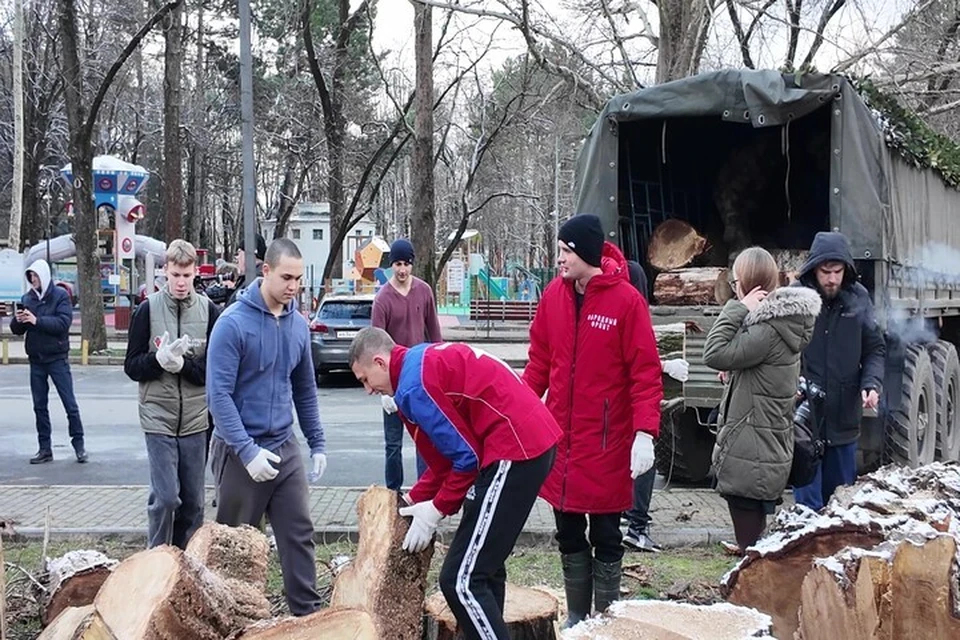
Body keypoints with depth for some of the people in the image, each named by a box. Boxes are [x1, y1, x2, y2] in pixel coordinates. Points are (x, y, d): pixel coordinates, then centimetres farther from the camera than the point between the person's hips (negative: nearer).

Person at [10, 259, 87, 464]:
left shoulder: (60, 296, -5)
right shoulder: (27, 298, 7)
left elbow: (63, 323, -17)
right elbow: (16, 330, 8)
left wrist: (37, 320, -24)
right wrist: (18, 320, -14)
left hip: (57, 358, -5)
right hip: (36, 360, 5)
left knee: (70, 404, -3)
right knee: (40, 406, 8)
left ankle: (79, 445, 5)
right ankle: (45, 448, 15)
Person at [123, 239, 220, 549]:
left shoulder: (209, 311, 1)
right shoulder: (148, 309, 0)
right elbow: (132, 367, 1)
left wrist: (182, 364, -17)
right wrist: (160, 358, -18)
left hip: (196, 419, 2)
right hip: (159, 418, -2)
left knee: (192, 501, 8)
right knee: (165, 497, -8)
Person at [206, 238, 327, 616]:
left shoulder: (298, 325, 4)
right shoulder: (233, 323, -15)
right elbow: (219, 394, -18)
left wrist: (317, 443, 11)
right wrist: (248, 450, -24)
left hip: (284, 446, 5)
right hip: (241, 450, -5)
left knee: (299, 534, 5)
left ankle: (307, 613, 13)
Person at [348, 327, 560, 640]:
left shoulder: (413, 385, -11)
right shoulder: (426, 360, 19)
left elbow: (466, 456, -11)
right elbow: (446, 454, 21)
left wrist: (436, 510, 1)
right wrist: (414, 499, 19)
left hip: (515, 450, -11)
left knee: (461, 581, -7)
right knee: (484, 567, 20)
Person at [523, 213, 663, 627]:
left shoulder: (626, 300, -12)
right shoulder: (554, 294, 2)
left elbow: (645, 373, -12)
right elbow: (540, 362, 10)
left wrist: (645, 432, -20)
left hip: (606, 440, -5)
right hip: (560, 436, 5)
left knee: (606, 538, 6)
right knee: (569, 537, 14)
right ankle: (576, 621, 27)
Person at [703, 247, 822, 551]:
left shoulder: (769, 331, -20)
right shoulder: (778, 323, 11)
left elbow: (715, 354, -22)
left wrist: (738, 308, -16)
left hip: (751, 461, -10)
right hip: (767, 454, 10)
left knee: (750, 547, -4)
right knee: (757, 546, 17)